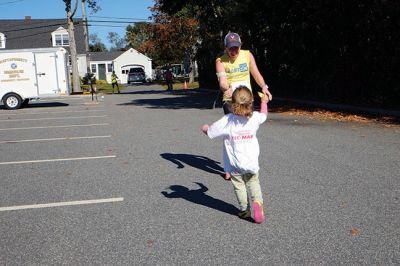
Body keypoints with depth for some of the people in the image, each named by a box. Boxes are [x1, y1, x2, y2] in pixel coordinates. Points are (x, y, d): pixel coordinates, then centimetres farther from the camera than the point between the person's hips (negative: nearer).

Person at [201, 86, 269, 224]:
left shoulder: (226, 121, -18)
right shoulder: (255, 118, -8)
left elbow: (208, 131, -11)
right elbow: (264, 114, 16)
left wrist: (205, 127, 13)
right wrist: (264, 101, 35)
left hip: (235, 164, -2)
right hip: (251, 162, 2)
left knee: (239, 186, 12)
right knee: (253, 183, 19)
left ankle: (244, 210, 18)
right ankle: (257, 202, -3)